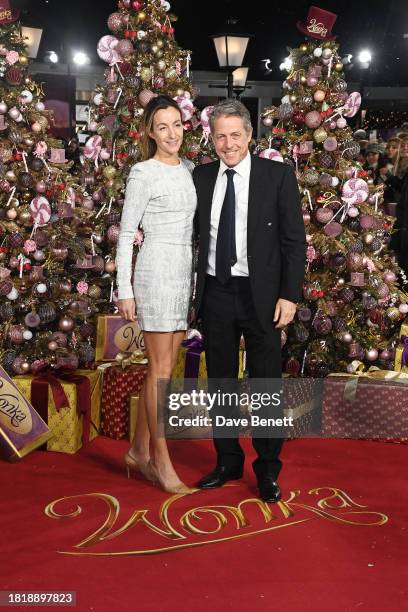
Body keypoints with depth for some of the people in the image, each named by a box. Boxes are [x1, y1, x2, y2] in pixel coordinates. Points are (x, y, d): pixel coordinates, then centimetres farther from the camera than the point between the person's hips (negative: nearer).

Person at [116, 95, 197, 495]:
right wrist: (124, 290, -10)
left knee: (162, 368, 10)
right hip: (157, 270, -7)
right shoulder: (143, 173, -6)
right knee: (161, 370, -3)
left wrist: (196, 279, 15)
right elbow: (126, 234, -6)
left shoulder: (189, 170, 14)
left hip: (185, 273, 7)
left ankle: (139, 451, 22)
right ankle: (162, 462, 7)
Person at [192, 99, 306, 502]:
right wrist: (194, 292, 2)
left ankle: (267, 469, 20)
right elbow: (196, 234, 9)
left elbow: (294, 239, -3)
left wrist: (289, 295, -10)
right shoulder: (201, 177, 7)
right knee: (220, 383, 12)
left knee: (266, 383, 4)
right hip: (215, 293, 3)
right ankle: (228, 462, 28)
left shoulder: (278, 175, -2)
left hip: (261, 295, -3)